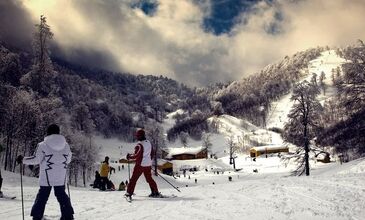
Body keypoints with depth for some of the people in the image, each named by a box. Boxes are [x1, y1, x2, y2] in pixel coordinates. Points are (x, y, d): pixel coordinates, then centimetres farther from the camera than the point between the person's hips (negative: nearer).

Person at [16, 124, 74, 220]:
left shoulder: (43, 145, -8)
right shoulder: (66, 145, 3)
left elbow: (36, 159, -10)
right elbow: (68, 160, 10)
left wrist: (23, 160, 5)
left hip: (47, 177, -3)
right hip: (61, 177, 3)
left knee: (42, 196, 7)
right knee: (61, 195, 13)